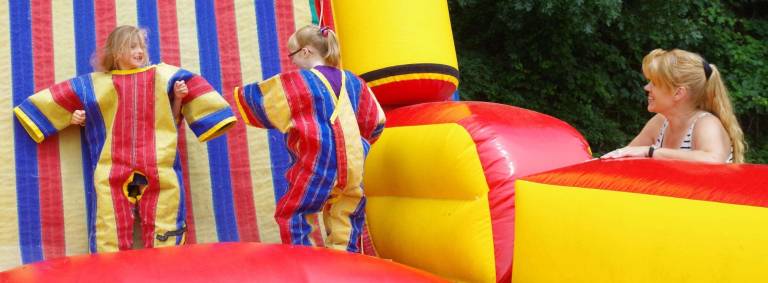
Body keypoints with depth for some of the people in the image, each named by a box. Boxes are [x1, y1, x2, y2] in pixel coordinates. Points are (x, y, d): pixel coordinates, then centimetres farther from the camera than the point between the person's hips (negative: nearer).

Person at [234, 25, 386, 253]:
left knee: (292, 215, 7)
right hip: (351, 166, 6)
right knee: (345, 221, 13)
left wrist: (242, 94, 27)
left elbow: (258, 98, 6)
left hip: (317, 165, -6)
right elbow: (375, 122, 18)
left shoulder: (296, 82, -4)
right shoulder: (352, 81, 12)